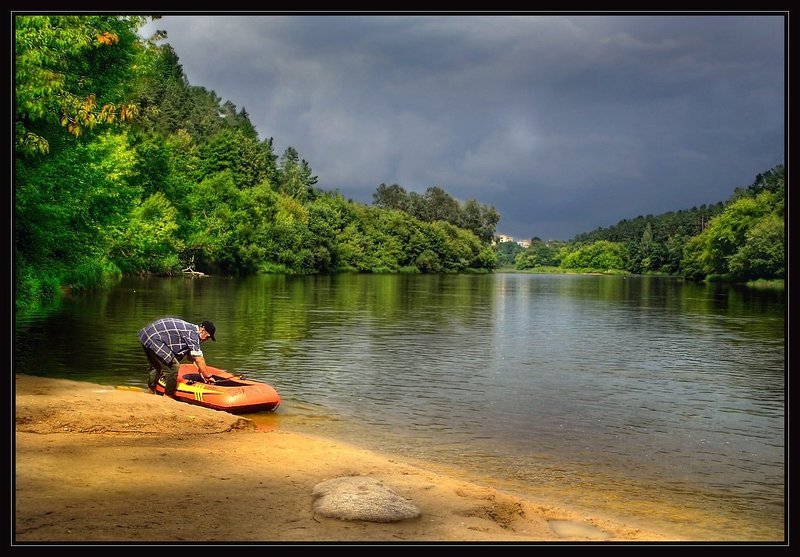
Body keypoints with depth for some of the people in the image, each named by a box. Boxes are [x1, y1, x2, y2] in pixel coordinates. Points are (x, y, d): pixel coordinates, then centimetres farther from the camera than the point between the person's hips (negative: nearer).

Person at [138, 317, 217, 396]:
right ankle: (167, 397, -1)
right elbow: (198, 359, -17)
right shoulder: (193, 333, -15)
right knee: (173, 366, -11)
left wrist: (200, 371, 14)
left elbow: (191, 356, 20)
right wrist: (208, 376, -10)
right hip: (154, 339, -11)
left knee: (155, 367, 27)